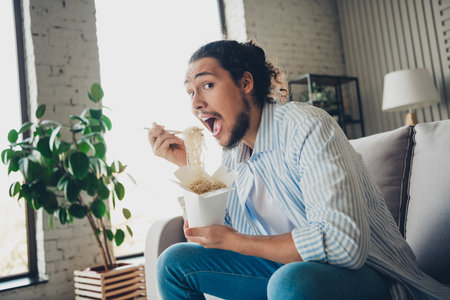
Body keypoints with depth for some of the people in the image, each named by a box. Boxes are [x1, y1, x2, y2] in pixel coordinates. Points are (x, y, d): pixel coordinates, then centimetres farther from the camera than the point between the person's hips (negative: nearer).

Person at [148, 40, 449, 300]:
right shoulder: (233, 152, 4)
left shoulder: (305, 126, -21)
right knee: (176, 262, 5)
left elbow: (344, 242, -30)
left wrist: (232, 241, -20)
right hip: (287, 269, 7)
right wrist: (186, 162, -2)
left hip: (364, 272, -7)